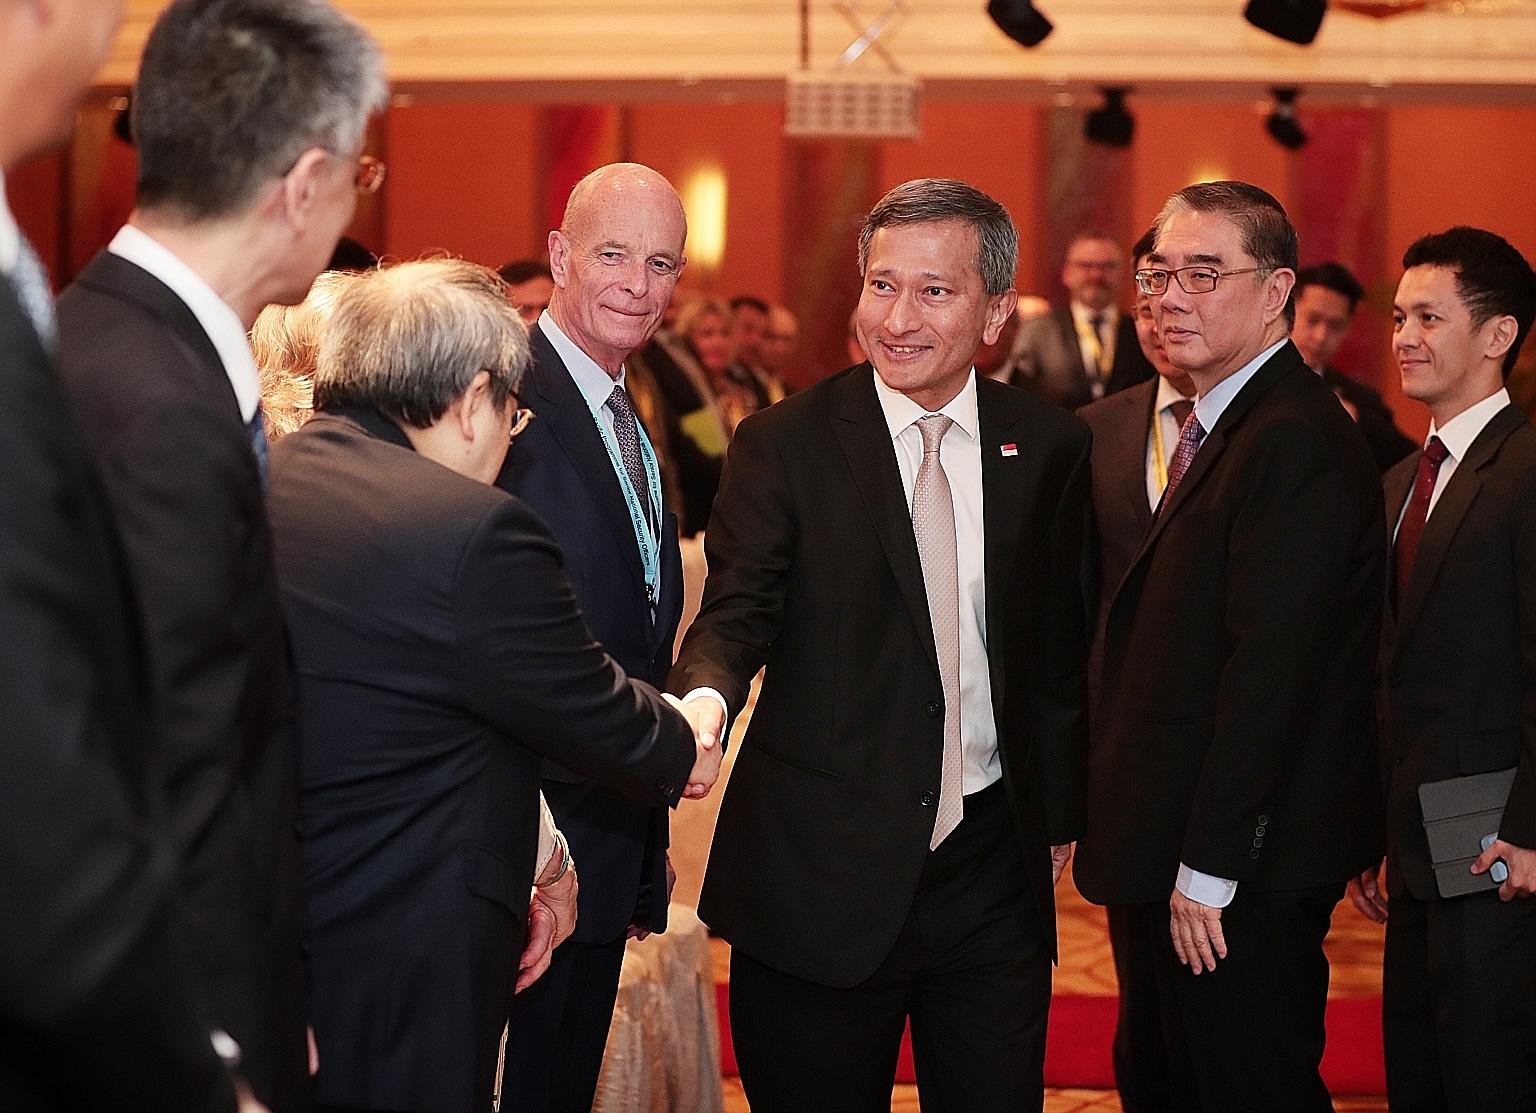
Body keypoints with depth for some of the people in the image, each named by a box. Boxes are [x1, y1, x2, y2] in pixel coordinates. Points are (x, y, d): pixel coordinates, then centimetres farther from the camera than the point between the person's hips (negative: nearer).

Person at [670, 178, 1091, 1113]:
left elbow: (1060, 647, 12)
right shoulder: (783, 446, -4)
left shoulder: (1051, 449, 5)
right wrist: (706, 694, -35)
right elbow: (738, 610, -12)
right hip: (820, 869, -2)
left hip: (994, 866, 3)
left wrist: (1060, 815, 15)